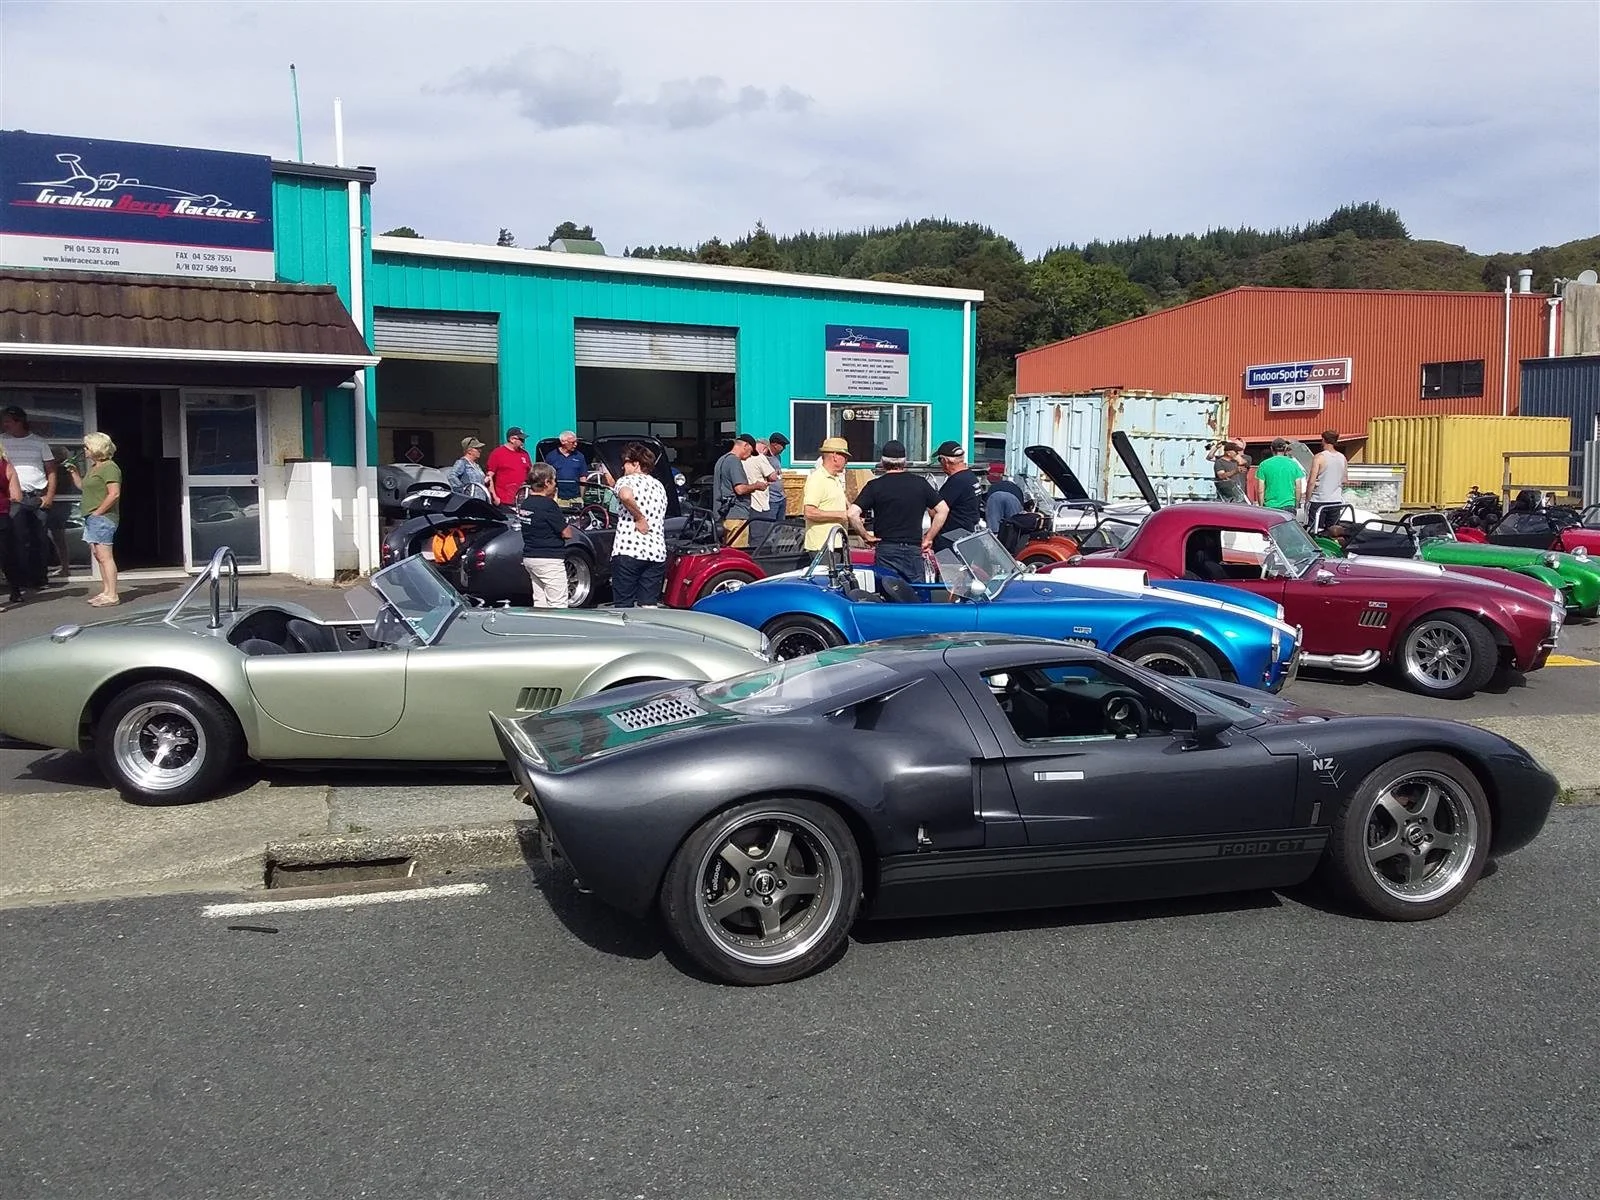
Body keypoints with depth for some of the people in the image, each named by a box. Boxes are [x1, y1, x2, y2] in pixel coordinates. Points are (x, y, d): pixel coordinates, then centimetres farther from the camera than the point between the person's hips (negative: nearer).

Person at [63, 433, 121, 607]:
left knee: (104, 555, -11)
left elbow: (114, 494, -21)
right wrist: (74, 472, 17)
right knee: (97, 554, 12)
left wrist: (98, 512, -18)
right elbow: (82, 486, 31)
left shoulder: (109, 468, -12)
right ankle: (106, 591, 18)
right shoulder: (93, 467, 19)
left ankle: (112, 595, -11)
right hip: (91, 518, 11)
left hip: (103, 518, -11)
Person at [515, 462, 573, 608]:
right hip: (549, 559, -9)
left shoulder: (525, 503, 8)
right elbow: (567, 533, -13)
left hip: (529, 557, 9)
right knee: (557, 605, -5)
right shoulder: (548, 504, -16)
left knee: (539, 603, 11)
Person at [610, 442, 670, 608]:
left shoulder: (627, 480, -1)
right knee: (650, 606, 7)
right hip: (657, 552, 6)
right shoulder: (659, 486, 20)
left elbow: (626, 495, -24)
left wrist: (639, 518, -14)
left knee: (624, 606, 0)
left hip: (628, 550, -6)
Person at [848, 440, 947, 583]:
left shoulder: (874, 486, -3)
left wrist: (866, 536, 1)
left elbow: (852, 513, -12)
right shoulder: (920, 483, 4)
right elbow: (943, 509, 4)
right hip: (914, 549, 2)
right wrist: (928, 538, 7)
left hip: (886, 550, -1)